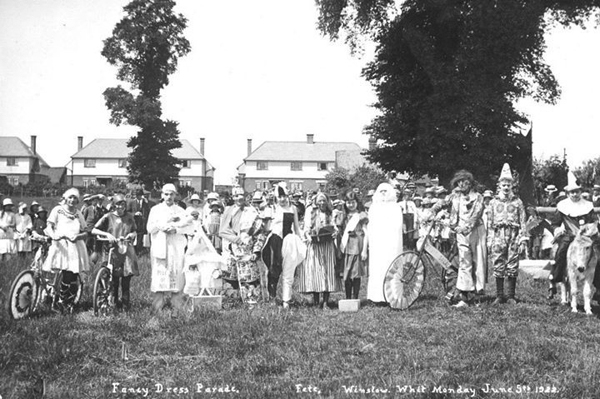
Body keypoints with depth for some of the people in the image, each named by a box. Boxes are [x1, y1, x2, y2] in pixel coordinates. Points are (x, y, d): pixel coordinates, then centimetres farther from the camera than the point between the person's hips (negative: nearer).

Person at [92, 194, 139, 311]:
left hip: (127, 250, 2)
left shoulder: (129, 217, 10)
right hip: (113, 250, -2)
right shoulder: (108, 217, 1)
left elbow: (135, 231, 20)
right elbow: (94, 230, -2)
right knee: (114, 278, -1)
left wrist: (132, 234, -3)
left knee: (127, 276, -3)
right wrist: (107, 234, -15)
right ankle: (114, 302, 12)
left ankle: (126, 302, 6)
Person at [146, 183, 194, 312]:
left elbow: (190, 228, 1)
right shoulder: (155, 210, 9)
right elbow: (149, 228, -4)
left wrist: (176, 229, -13)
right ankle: (158, 306, -3)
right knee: (159, 275, -6)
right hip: (159, 247, -1)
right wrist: (167, 221, -9)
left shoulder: (180, 211, 11)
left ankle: (177, 305, -3)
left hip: (176, 248, 1)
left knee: (176, 275, -4)